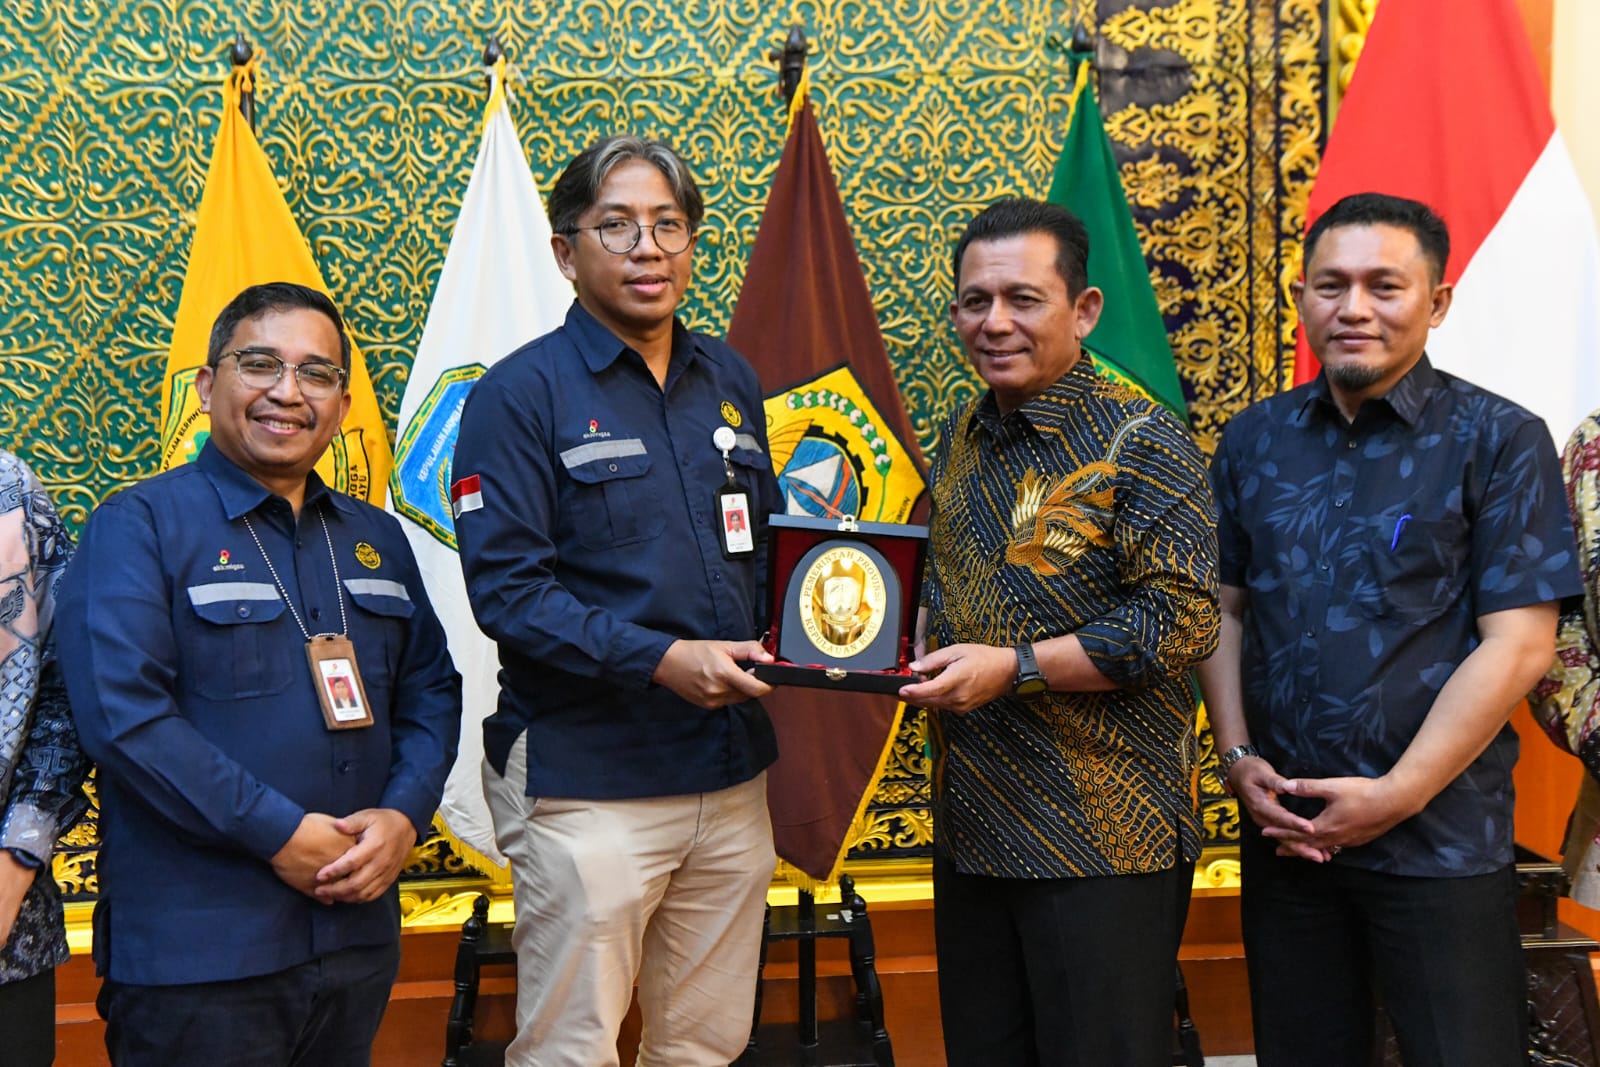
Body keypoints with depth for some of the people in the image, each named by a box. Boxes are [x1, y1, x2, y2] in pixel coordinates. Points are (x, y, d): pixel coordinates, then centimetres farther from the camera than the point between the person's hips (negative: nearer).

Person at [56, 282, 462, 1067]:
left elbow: (431, 693, 13)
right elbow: (121, 708, -17)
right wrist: (279, 833, -18)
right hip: (196, 952, -5)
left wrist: (403, 815, -5)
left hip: (359, 935, 6)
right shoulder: (140, 527, -6)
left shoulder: (376, 539, 13)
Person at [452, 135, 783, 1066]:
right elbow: (507, 589, -14)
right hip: (589, 778, -5)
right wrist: (660, 659, -24)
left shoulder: (730, 380, 11)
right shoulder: (522, 393, -7)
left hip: (733, 773, 6)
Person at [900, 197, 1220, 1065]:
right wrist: (917, 641, 3)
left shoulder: (1143, 447, -12)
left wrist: (1013, 667, -22)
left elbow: (1183, 622, -19)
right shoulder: (963, 437, 12)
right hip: (968, 825, 7)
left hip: (1102, 837, -7)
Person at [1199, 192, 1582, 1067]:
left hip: (1439, 840, -3)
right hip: (1282, 829, 4)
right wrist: (1237, 756, -2)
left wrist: (1397, 796, -14)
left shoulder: (1499, 441, -6)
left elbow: (1518, 644, -11)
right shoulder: (1253, 441, 6)